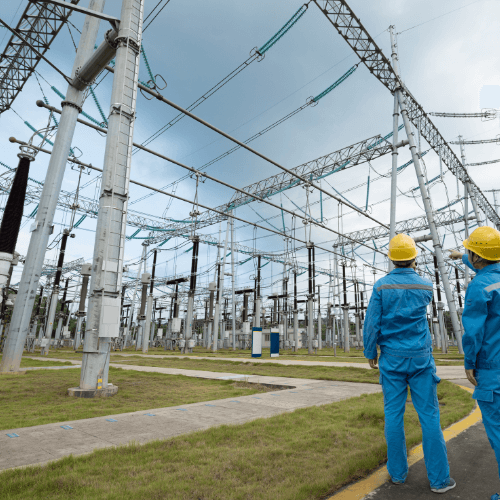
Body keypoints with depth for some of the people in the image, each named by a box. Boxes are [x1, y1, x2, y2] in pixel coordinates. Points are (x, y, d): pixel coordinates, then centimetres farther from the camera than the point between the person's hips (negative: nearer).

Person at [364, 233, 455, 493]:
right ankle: (439, 477, 15)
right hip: (420, 357, 1)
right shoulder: (425, 286, -3)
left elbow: (372, 323, -9)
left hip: (391, 358, 0)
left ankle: (398, 471, 19)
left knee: (393, 414, 8)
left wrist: (370, 353, 3)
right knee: (429, 415, 7)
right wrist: (413, 272, 27)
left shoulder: (381, 285, -8)